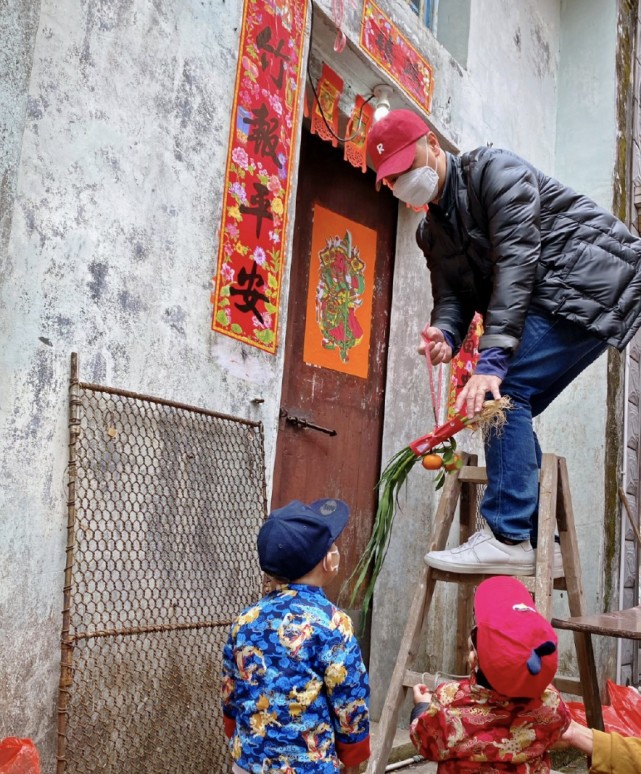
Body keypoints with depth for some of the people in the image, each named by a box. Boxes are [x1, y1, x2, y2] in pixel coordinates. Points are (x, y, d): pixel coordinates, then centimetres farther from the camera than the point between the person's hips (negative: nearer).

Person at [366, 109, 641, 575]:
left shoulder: (494, 170, -12)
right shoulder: (434, 230, 14)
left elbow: (516, 261, -23)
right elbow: (452, 295, 6)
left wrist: (492, 359, -31)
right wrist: (446, 335, -21)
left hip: (593, 280, -9)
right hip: (548, 301, 9)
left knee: (504, 390, -21)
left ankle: (510, 539, -21)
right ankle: (538, 543, 6)